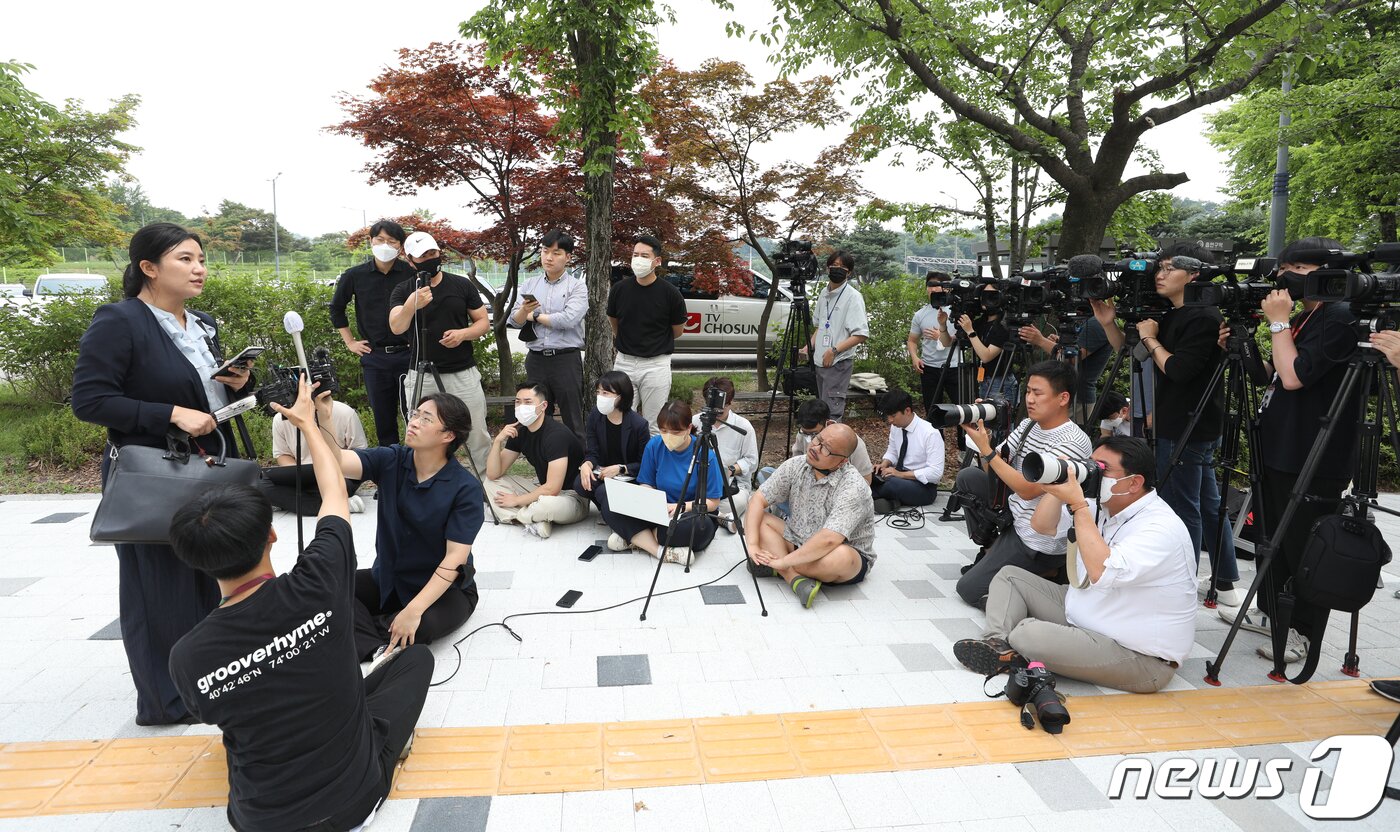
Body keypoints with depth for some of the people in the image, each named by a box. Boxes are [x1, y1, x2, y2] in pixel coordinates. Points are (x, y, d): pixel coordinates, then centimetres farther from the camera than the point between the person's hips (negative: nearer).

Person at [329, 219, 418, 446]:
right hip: (374, 357, 2)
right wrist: (349, 342, 12)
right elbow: (336, 308, 17)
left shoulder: (413, 273, -6)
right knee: (383, 419, 10)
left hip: (409, 354, -2)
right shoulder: (355, 276, 1)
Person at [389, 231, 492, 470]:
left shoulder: (462, 285, 3)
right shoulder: (403, 291, 0)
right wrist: (411, 306, -38)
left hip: (464, 374, 0)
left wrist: (463, 333, -15)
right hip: (422, 377, 0)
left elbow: (483, 322, 7)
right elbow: (396, 327, -17)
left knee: (478, 436, 6)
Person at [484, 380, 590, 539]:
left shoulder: (557, 434, -24)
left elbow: (552, 489, -28)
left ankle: (516, 515, -8)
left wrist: (516, 500, -15)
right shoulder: (519, 431, 0)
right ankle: (535, 521, -18)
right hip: (544, 489, 9)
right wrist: (498, 440, -17)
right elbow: (493, 474, -1)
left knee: (550, 505, -42)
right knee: (491, 483, 0)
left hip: (573, 496, -8)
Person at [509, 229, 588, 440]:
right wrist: (524, 310, -18)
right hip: (535, 359, 4)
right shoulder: (529, 285, 11)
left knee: (572, 421, 1)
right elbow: (514, 320, 5)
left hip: (566, 359, -4)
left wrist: (534, 316, -6)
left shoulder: (577, 286, -2)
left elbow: (569, 319, -18)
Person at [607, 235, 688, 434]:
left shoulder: (670, 293, -9)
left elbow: (677, 331, 6)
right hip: (624, 363, 3)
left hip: (656, 364, -2)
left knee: (654, 426, 5)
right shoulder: (619, 289, -2)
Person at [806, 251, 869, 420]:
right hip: (821, 361, 8)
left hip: (839, 363, -8)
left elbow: (861, 334, -17)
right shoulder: (824, 293, 11)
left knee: (832, 412, -11)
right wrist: (810, 346, 7)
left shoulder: (853, 296, -11)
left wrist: (834, 350, -21)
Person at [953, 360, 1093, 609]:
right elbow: (993, 470, 4)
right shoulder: (1029, 424, 3)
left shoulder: (1073, 442, -23)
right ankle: (993, 550, 12)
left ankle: (1050, 572, 1)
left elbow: (1028, 489, -27)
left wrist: (986, 450, -25)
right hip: (1015, 516, 8)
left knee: (968, 589, -7)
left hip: (1040, 542, -8)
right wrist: (983, 436, -14)